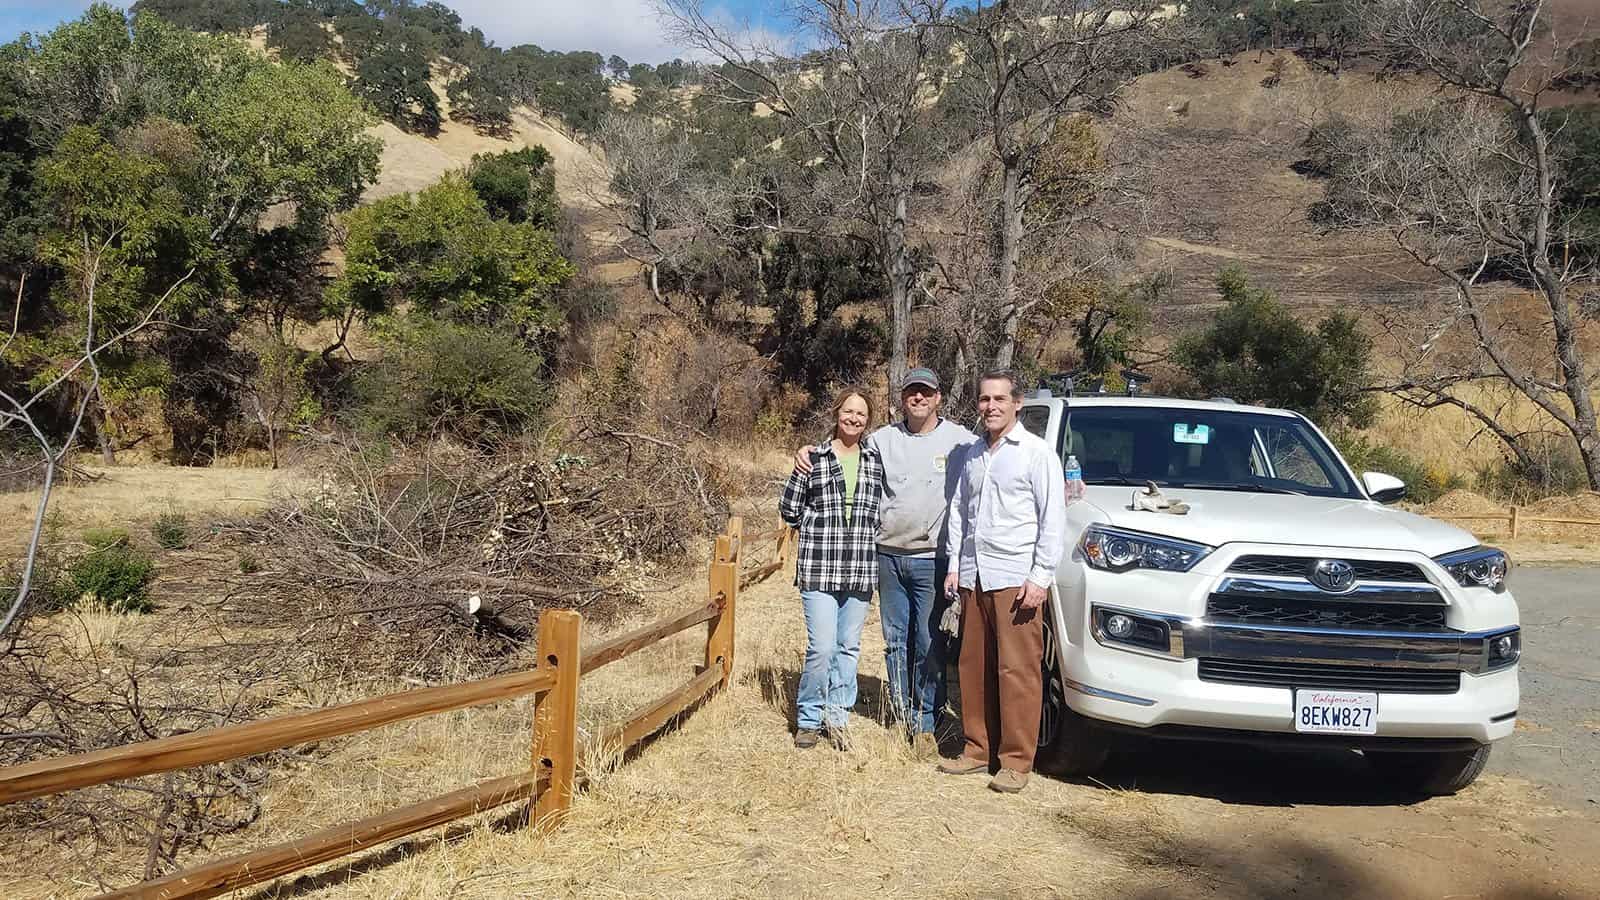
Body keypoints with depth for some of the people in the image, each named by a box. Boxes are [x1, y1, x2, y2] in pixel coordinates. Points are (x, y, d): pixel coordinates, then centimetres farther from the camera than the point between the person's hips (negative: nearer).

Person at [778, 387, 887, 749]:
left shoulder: (876, 461, 8)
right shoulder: (813, 458, 1)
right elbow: (788, 509, 5)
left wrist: (862, 533, 5)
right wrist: (821, 528, 4)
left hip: (860, 569, 3)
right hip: (819, 568, -3)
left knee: (849, 647, 9)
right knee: (822, 648, -8)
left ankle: (837, 715, 24)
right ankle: (808, 719, 11)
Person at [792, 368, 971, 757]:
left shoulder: (959, 440, -1)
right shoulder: (882, 440, 7)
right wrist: (808, 452, 2)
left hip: (932, 560, -3)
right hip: (889, 556, 3)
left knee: (930, 645, 0)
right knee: (895, 641, 12)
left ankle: (924, 724, 10)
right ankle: (899, 714, 25)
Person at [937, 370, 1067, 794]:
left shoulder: (1036, 452, -2)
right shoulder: (972, 454, 15)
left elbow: (1053, 518, -5)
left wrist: (1041, 577, -10)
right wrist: (955, 564, 13)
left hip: (1015, 578, -6)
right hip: (973, 577, 6)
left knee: (1017, 670, -4)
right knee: (973, 667, 8)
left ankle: (1016, 761, 2)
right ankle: (978, 749, 19)